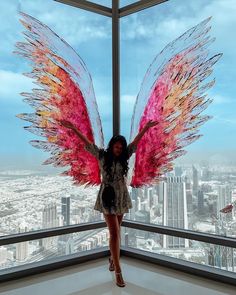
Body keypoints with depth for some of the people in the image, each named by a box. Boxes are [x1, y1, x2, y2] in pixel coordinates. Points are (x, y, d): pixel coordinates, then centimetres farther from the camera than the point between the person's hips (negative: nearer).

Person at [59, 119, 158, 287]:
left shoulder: (125, 156, 4)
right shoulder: (102, 155, -3)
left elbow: (136, 141, 5)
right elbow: (87, 142, -7)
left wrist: (147, 127, 5)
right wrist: (73, 128, -13)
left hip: (122, 197, 4)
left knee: (116, 231, 14)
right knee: (114, 233, -8)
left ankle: (113, 258, 36)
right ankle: (118, 272, -5)